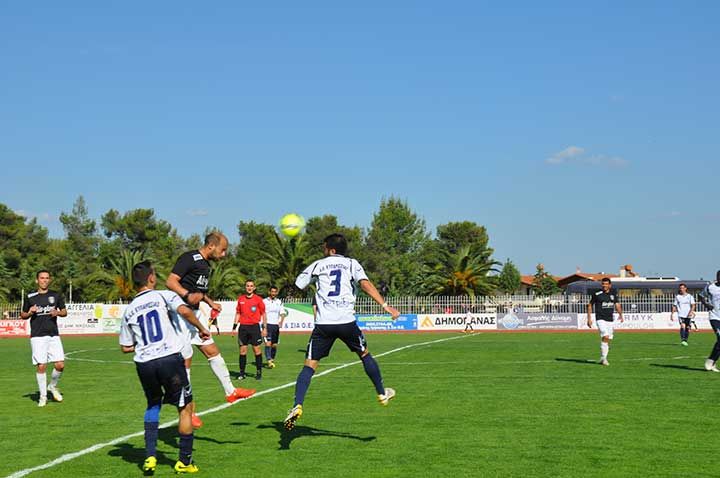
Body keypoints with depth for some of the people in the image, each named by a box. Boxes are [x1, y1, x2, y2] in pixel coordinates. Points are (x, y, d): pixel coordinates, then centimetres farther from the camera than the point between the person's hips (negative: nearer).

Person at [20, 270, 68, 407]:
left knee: (60, 365, -7)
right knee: (41, 366, -6)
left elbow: (64, 311, 15)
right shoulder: (30, 297, 5)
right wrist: (30, 313, -9)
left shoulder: (56, 296, 8)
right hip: (37, 336, -2)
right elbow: (23, 315, 13)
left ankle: (52, 386, 21)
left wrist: (58, 312, -6)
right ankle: (43, 396, 8)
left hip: (53, 335, 2)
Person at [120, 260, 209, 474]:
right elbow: (184, 311, -19)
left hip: (144, 363, 5)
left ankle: (150, 456, 15)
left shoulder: (129, 310, 13)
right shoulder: (164, 296, 1)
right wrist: (201, 328, -4)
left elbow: (125, 347, 18)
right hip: (170, 358, -5)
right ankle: (184, 461, 14)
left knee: (153, 405, 27)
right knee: (185, 407, 10)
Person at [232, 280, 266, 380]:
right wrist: (234, 327, 9)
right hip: (243, 327, 3)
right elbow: (238, 313, 15)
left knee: (256, 349, -2)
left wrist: (264, 328, -1)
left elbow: (263, 314, 4)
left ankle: (259, 372, 6)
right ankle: (242, 373, 9)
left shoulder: (258, 299, 0)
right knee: (242, 350, 3)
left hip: (254, 326, -3)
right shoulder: (240, 299, 9)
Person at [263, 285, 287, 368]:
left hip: (276, 325, 3)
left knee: (274, 345, 7)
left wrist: (281, 321, -15)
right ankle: (269, 361, -22)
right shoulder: (264, 301, 3)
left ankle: (272, 360, 22)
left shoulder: (279, 302, 11)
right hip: (267, 325, -3)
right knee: (268, 343, -15)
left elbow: (283, 313, 3)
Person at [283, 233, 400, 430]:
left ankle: (297, 406, -17)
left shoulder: (317, 265, 13)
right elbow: (366, 284, -5)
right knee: (365, 354, 24)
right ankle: (382, 393, 34)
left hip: (323, 323, 0)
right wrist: (385, 306, -11)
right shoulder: (352, 264, 11)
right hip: (347, 321, 0)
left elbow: (296, 287, 14)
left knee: (309, 366, 0)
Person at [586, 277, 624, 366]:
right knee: (605, 337, -20)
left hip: (610, 320, 5)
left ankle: (602, 359, 21)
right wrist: (589, 318, 0)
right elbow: (590, 305, 3)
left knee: (608, 339, 8)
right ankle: (603, 358, -12)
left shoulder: (613, 293, 7)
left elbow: (617, 305, 8)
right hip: (600, 319, -5)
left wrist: (620, 314, -9)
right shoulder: (597, 294, -6)